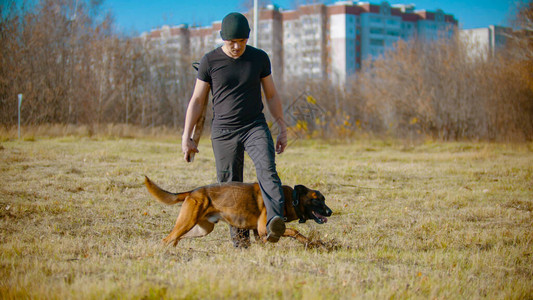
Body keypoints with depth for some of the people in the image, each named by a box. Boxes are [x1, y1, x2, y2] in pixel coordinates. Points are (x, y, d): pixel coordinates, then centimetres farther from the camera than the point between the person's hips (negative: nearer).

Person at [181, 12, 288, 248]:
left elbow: (272, 95, 12)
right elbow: (197, 100, 3)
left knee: (266, 168, -25)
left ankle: (275, 222, -42)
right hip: (224, 131, 0)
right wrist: (186, 137, 0)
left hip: (255, 126, 0)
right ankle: (239, 236, 14)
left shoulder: (259, 58, 2)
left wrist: (282, 129, 10)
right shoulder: (210, 61, -2)